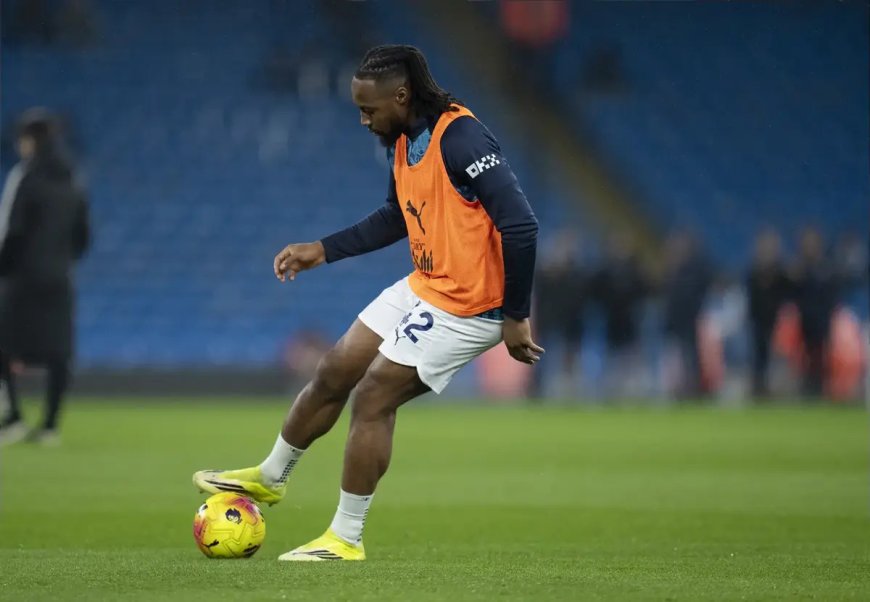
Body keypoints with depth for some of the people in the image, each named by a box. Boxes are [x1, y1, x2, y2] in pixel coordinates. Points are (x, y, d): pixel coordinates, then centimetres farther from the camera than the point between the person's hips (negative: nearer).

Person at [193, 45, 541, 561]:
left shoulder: (462, 140, -25)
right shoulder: (403, 142, 4)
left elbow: (521, 226, -29)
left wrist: (515, 318, -24)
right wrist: (322, 250, 15)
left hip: (466, 305, -9)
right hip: (424, 286, 9)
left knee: (373, 396, -8)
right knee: (335, 372, 13)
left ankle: (346, 538, 6)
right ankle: (271, 477, 37)